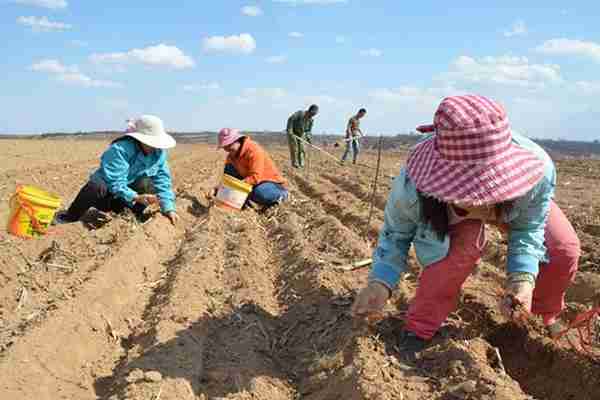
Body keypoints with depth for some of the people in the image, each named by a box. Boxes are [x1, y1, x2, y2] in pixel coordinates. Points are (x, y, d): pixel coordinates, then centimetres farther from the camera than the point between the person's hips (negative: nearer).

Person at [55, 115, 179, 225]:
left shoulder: (158, 152, -11)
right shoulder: (120, 150, -28)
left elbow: (162, 180, -12)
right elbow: (115, 183, -34)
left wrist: (169, 208, -22)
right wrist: (136, 197, -47)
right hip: (105, 194, -4)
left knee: (148, 184, -26)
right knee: (96, 186, -38)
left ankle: (136, 216, -2)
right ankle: (69, 218, -15)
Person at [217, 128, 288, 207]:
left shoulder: (254, 150, -24)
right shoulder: (232, 154, 0)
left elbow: (256, 177, -31)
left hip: (273, 183, -7)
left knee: (259, 193, -43)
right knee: (229, 168, -8)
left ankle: (279, 196, -8)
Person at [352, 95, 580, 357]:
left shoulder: (538, 170, -42)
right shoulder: (412, 186, -44)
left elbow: (528, 229, -22)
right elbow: (396, 232, -22)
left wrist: (523, 277, -39)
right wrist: (381, 281, -39)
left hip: (515, 202, 3)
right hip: (447, 212, -2)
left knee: (564, 249, -9)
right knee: (462, 247, -31)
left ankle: (547, 315, 25)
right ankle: (418, 331, -9)